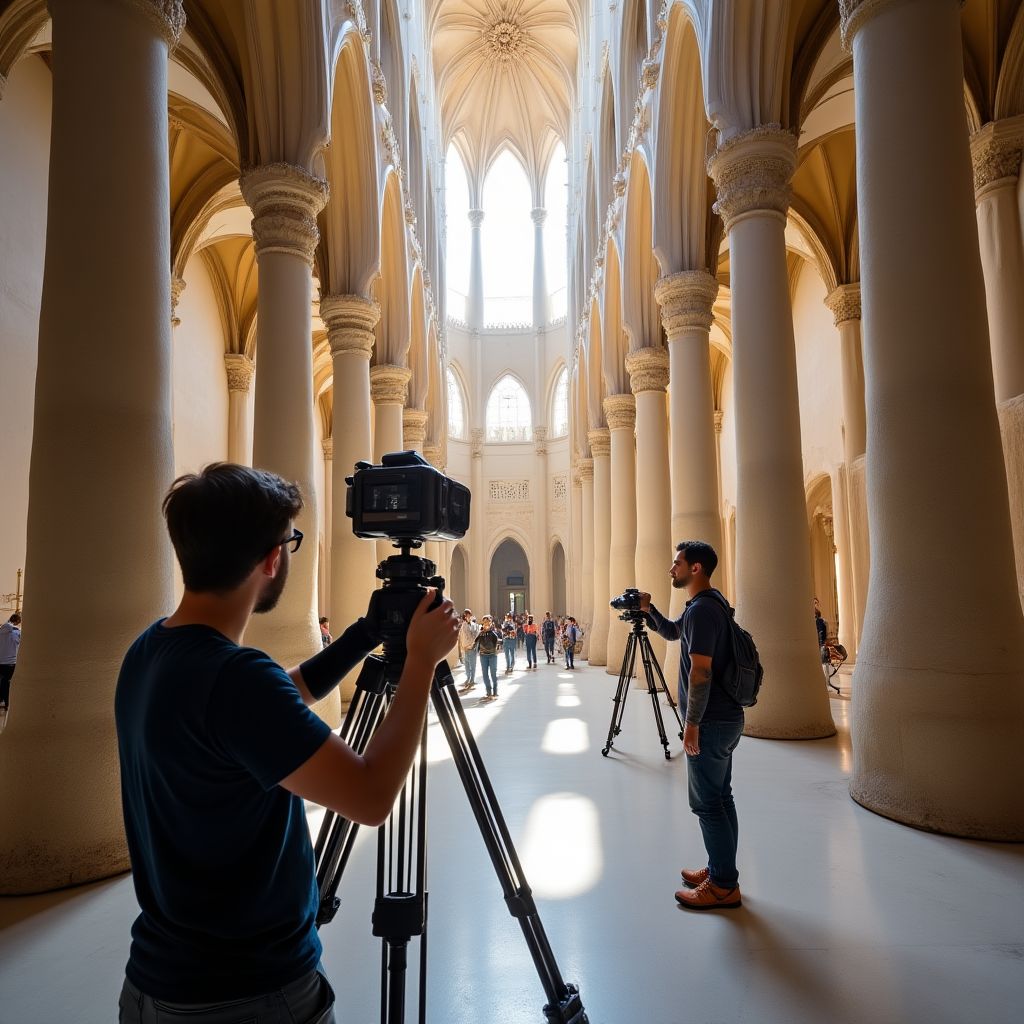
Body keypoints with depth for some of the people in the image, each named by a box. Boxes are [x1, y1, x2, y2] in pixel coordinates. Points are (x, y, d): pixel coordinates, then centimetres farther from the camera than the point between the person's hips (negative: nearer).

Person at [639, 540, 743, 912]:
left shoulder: (702, 609, -20)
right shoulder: (711, 603, 12)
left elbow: (700, 671, -23)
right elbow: (672, 632, 26)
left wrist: (692, 723, -19)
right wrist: (648, 609, 12)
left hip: (710, 721, -10)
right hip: (725, 717, 10)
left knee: (707, 802, -1)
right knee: (720, 797, 16)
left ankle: (723, 885, 9)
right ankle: (720, 869, 27)